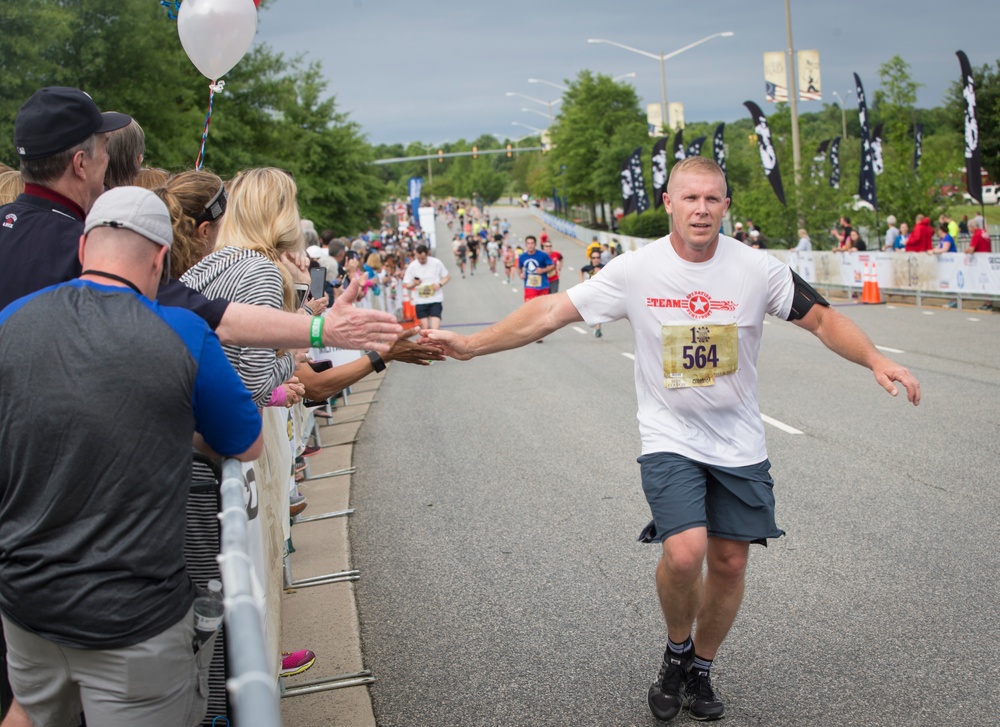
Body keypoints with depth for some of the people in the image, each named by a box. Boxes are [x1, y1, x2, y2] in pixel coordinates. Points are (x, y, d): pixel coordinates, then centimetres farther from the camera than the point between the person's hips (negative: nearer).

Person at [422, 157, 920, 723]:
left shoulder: (758, 270, -8)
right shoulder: (636, 270, -10)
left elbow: (822, 319, 2)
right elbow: (551, 312, -7)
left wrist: (877, 361, -14)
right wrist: (470, 345, -9)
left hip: (739, 444, 2)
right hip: (669, 439, -2)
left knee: (730, 561, 6)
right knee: (684, 553, -20)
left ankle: (701, 670, 31)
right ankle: (677, 651, 12)